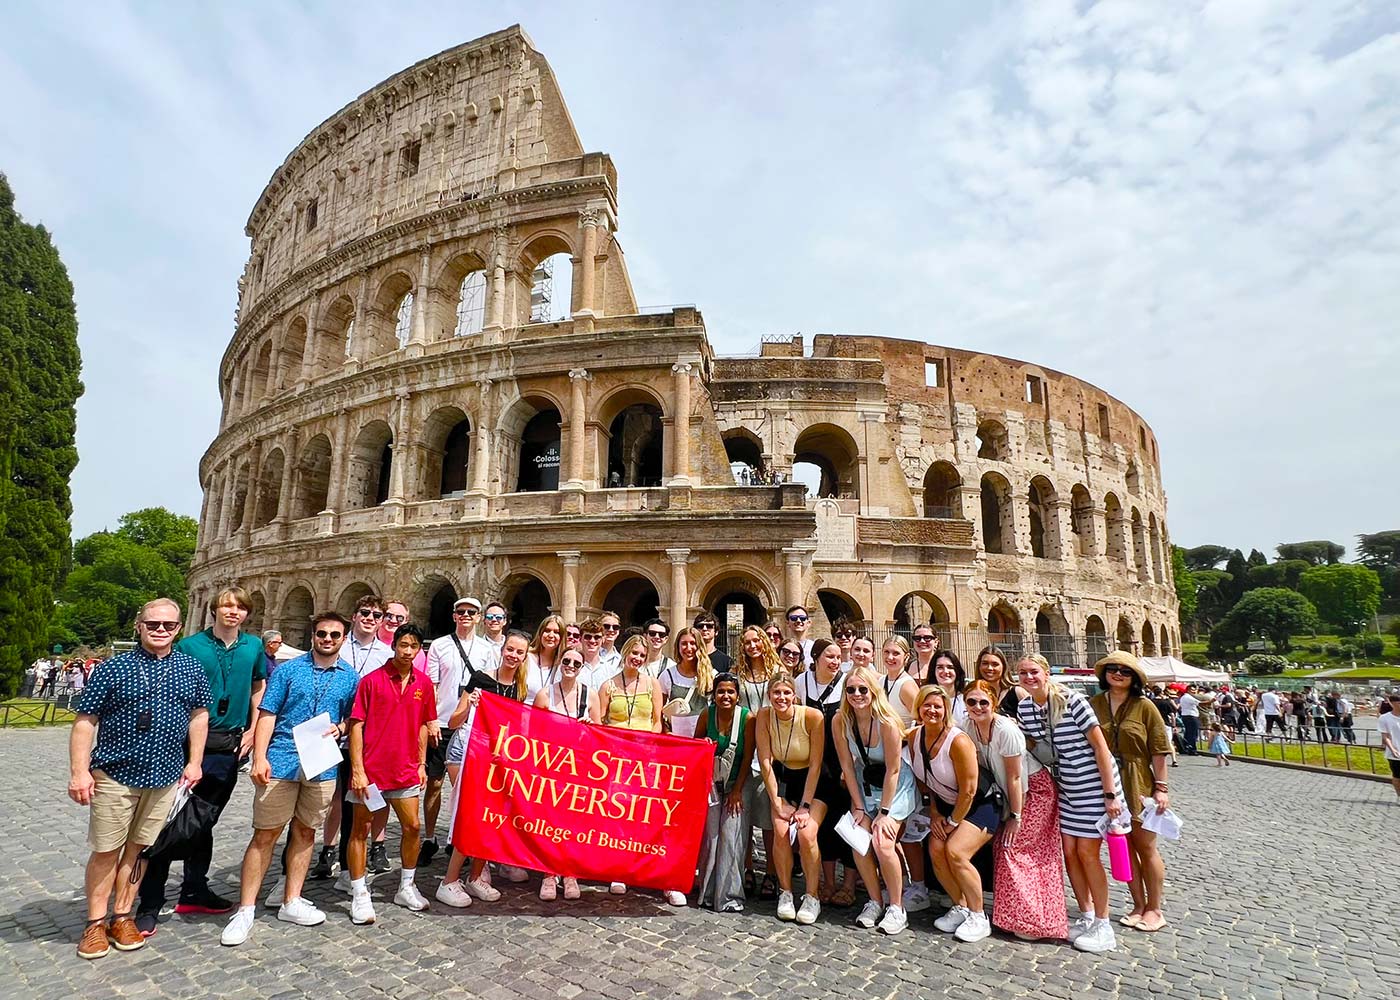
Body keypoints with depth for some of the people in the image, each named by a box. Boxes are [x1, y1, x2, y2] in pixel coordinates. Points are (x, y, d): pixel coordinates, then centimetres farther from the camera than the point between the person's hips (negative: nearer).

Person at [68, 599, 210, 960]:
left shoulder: (191, 668, 4)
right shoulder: (113, 668, -5)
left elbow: (199, 715, 11)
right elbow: (85, 721, -4)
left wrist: (194, 762, 6)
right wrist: (79, 771, -10)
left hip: (165, 777, 2)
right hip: (114, 775, -2)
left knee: (139, 849, 13)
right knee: (106, 851, 6)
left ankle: (122, 917, 27)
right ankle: (96, 923, 22)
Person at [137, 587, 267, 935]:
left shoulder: (253, 646, 4)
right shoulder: (190, 645, -7)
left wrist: (252, 730, 6)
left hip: (230, 746, 4)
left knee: (205, 821, 16)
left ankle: (194, 891, 28)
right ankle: (150, 903, 11)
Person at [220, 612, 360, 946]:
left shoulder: (350, 677, 6)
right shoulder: (288, 670, -1)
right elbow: (267, 715, -3)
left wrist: (340, 728, -9)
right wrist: (260, 758, -11)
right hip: (280, 763, -3)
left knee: (305, 832, 13)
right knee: (265, 834, 2)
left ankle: (292, 902, 26)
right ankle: (245, 910, 14)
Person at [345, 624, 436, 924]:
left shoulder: (424, 684, 3)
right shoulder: (371, 680, -10)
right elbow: (356, 725, -9)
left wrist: (421, 764, 9)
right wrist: (357, 769, -13)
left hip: (406, 771, 4)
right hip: (371, 770, -4)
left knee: (412, 827, 8)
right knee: (360, 830, 7)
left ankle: (406, 888, 27)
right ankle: (359, 895, 21)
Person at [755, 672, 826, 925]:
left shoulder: (812, 717, -24)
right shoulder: (764, 716, -17)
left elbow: (815, 765, -17)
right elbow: (765, 761, -12)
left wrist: (805, 806, -18)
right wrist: (777, 802, -14)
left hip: (813, 781, -2)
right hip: (782, 778, 2)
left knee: (806, 834, -21)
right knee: (780, 831, -19)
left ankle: (812, 897, 1)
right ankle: (785, 893, 3)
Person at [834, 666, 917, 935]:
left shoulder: (887, 721, -26)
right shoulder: (840, 721, -15)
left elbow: (893, 770, -19)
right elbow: (847, 766, -7)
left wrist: (884, 812, -16)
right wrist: (858, 806, -7)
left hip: (896, 785, -4)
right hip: (863, 784, 4)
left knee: (882, 842, -17)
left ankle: (897, 908, 3)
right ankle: (875, 902, 9)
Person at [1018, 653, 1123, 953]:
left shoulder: (1072, 701, -20)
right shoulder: (1024, 708, -2)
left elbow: (1100, 747, -17)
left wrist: (1111, 795, -17)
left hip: (1094, 785, -6)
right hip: (1065, 789, 6)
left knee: (1087, 852, -3)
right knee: (1069, 852, 8)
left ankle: (1103, 927, 12)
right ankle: (1086, 917, 25)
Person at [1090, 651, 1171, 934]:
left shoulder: (1144, 707, -6)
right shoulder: (1094, 704, 0)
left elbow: (1159, 751, -5)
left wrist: (1161, 787, -8)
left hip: (1138, 786, -3)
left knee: (1146, 847, 9)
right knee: (1123, 848, 12)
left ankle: (1154, 909, 24)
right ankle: (1138, 905, 27)